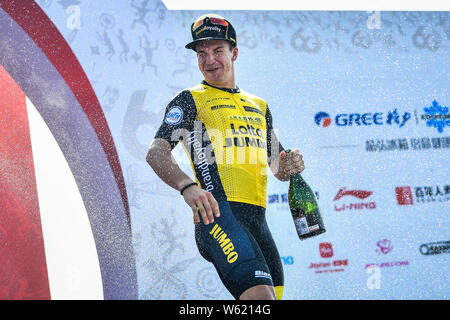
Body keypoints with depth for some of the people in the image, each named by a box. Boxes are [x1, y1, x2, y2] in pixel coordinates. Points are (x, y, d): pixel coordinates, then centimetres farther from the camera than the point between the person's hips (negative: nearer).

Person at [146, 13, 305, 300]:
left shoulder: (259, 106, 26)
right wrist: (187, 186, -26)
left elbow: (277, 168, 31)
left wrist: (290, 166, 6)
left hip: (257, 220, 7)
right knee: (261, 295, -26)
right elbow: (156, 152, -6)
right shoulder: (190, 100, 8)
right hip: (218, 214, -7)